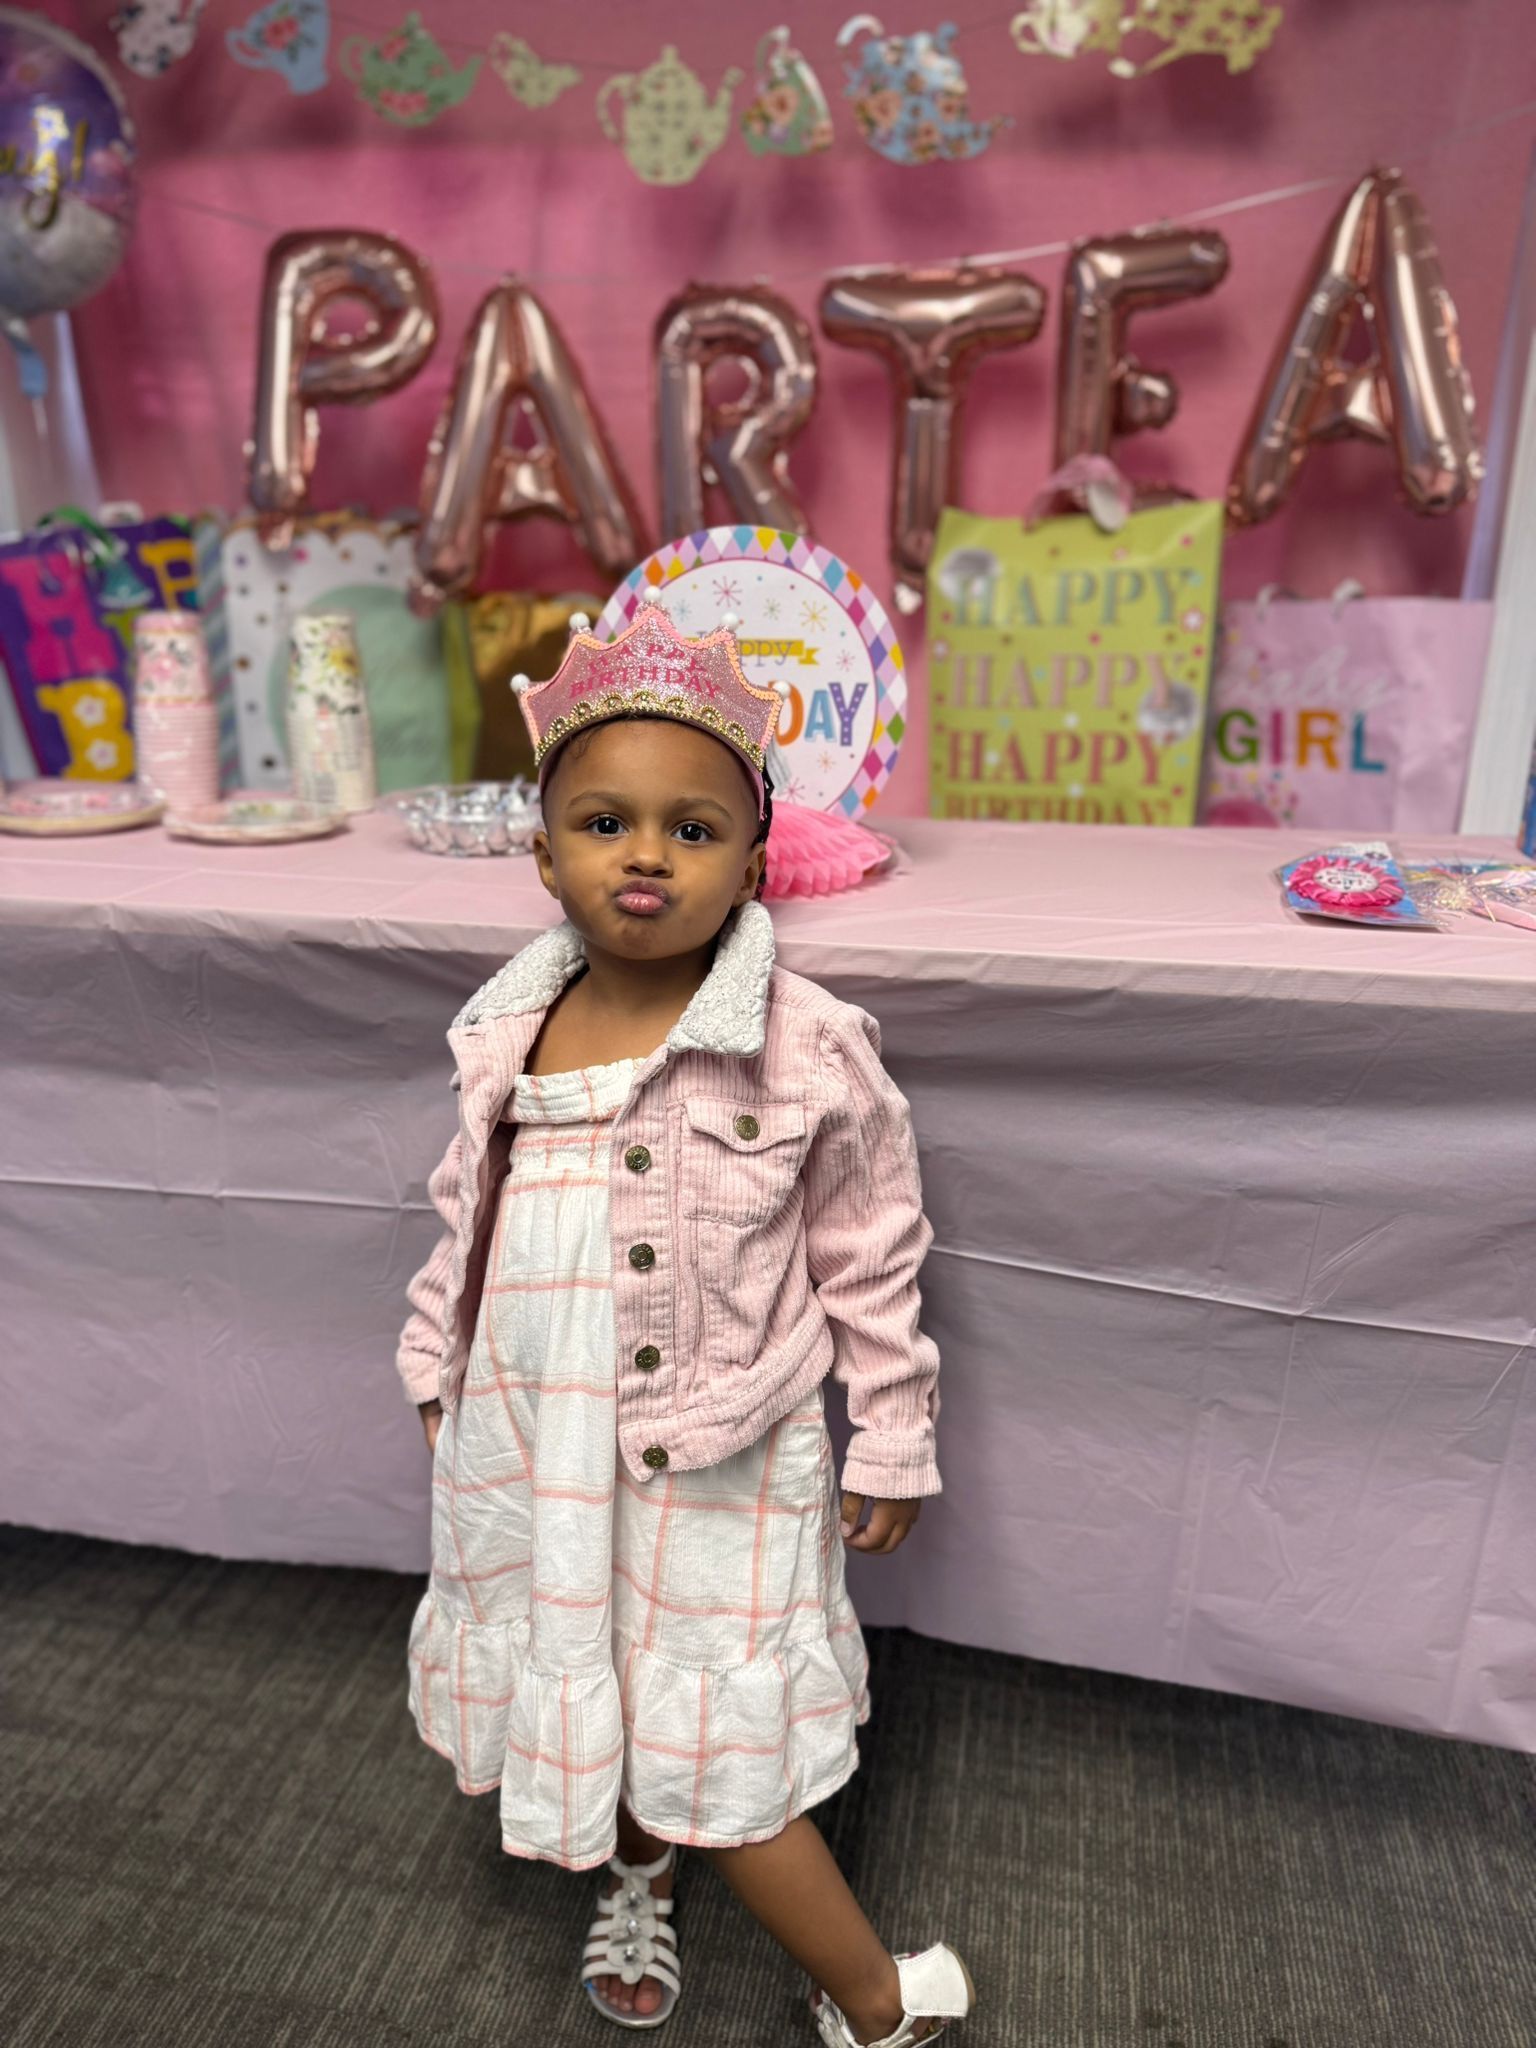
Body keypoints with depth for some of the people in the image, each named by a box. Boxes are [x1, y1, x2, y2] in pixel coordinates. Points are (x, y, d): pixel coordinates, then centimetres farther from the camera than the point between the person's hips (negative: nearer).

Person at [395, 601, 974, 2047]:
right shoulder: (507, 1035, -4)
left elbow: (870, 1257, -9)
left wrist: (890, 1441, -3)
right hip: (531, 1453, 5)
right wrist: (437, 1366, 17)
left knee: (710, 1757, 6)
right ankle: (636, 1885, 57)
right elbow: (467, 1215, 10)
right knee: (589, 1695, 24)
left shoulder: (803, 1048, -19)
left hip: (710, 1467, -5)